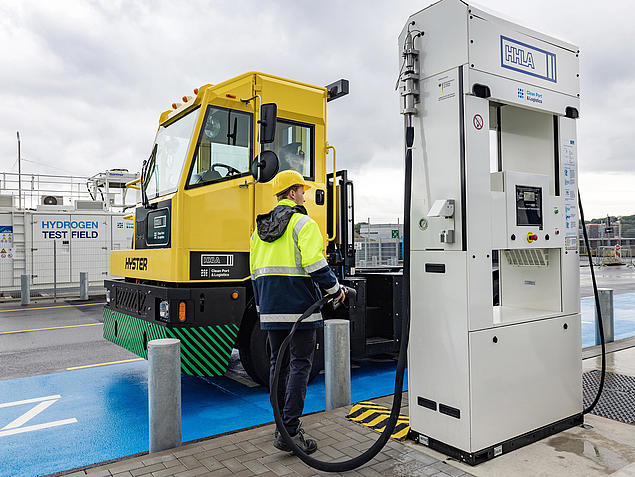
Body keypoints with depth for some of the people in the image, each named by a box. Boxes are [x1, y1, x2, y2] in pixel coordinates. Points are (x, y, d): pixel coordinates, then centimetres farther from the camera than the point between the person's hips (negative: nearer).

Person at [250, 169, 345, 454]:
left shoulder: (260, 228, 17)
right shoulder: (303, 223, -7)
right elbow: (313, 263, -19)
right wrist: (334, 289, -4)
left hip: (270, 307, 7)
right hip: (298, 304, -7)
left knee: (278, 364, 13)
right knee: (300, 364, -2)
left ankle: (282, 426, 21)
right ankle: (290, 432, -3)